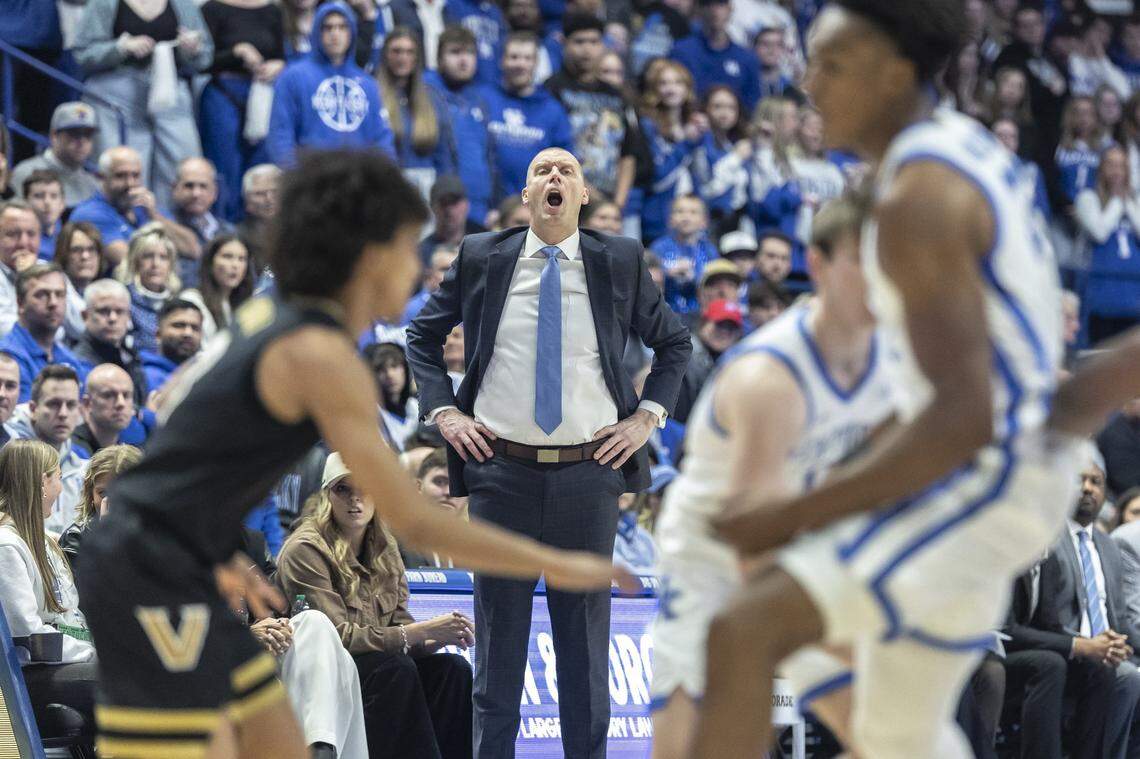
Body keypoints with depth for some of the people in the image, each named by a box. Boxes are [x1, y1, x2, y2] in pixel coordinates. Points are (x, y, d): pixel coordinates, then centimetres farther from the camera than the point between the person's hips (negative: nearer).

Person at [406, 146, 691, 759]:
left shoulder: (621, 262, 4)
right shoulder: (480, 258, 4)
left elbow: (673, 343, 16)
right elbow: (422, 335, 16)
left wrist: (647, 416, 4)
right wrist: (442, 411, 3)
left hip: (590, 473, 0)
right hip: (501, 471, 0)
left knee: (586, 640, 5)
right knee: (498, 639, 4)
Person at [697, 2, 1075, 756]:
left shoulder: (917, 200, -21)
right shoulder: (962, 147, 10)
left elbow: (964, 419, -28)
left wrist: (797, 516, -25)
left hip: (983, 482, -11)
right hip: (990, 470, 11)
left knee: (742, 633, -22)